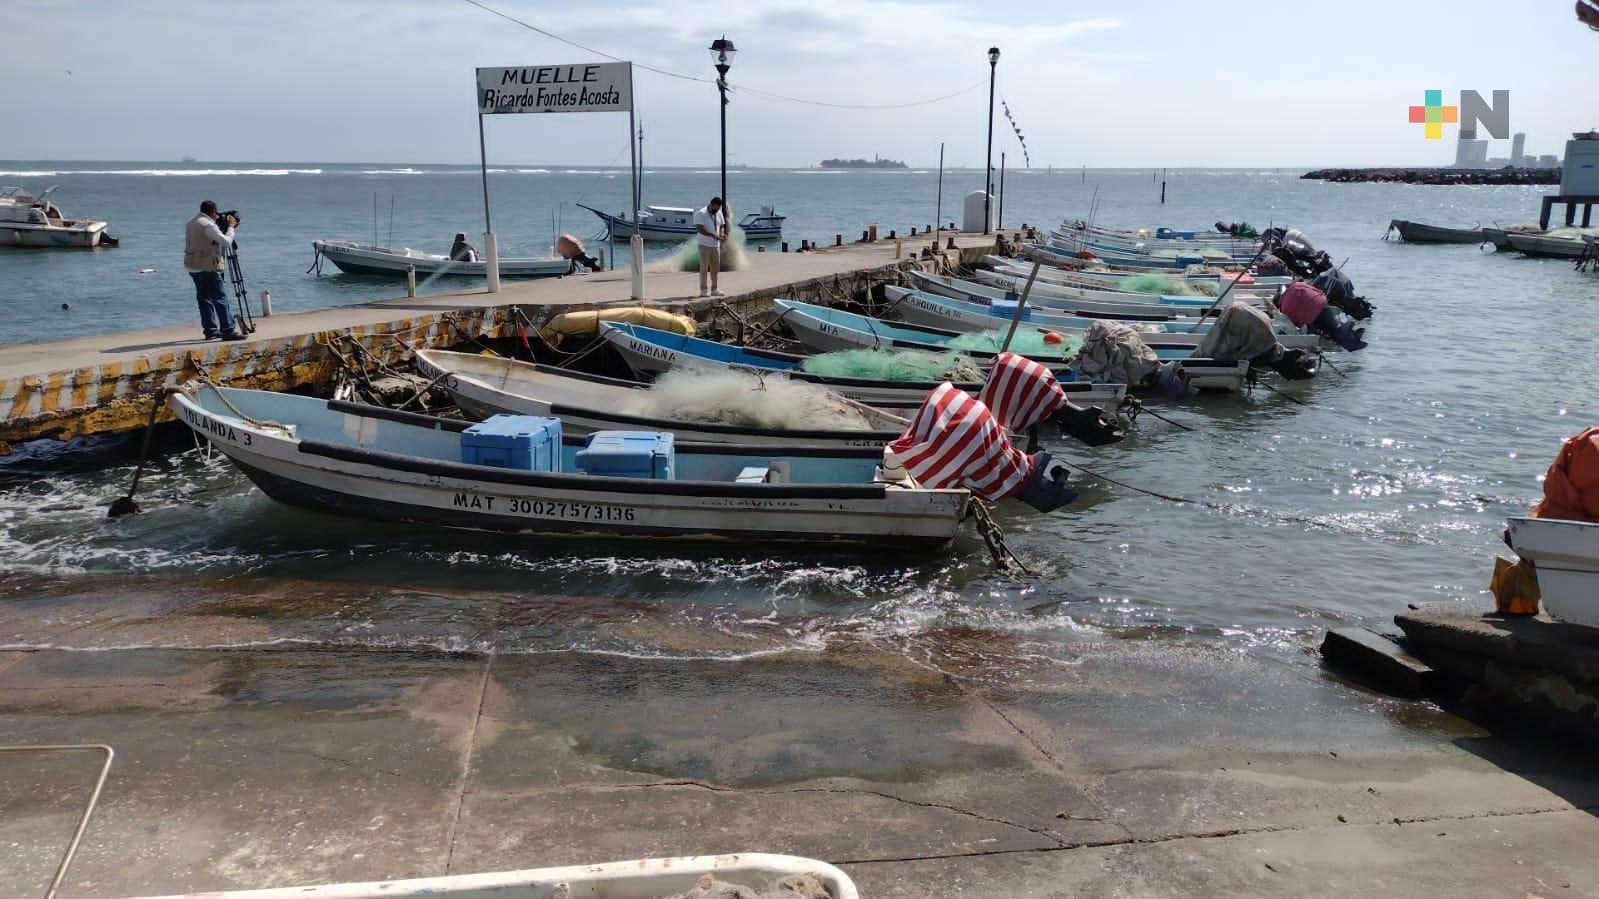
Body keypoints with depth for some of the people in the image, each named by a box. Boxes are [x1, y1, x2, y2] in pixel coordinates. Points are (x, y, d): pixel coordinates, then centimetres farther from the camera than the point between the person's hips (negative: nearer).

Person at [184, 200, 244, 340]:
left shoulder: (191, 223, 14)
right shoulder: (208, 225, -15)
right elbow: (227, 242, -15)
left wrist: (222, 226, 17)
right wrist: (230, 227, -1)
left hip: (192, 266, 9)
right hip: (207, 267, -9)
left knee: (204, 297, 13)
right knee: (220, 298, -8)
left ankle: (210, 330, 15)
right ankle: (228, 331, -10)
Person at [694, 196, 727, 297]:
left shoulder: (719, 213, 10)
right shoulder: (701, 213, -12)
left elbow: (722, 226, 17)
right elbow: (700, 229, -21)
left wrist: (722, 234, -6)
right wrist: (712, 235, -30)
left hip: (716, 244, 7)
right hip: (704, 244, -7)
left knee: (715, 268, 9)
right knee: (704, 268, -4)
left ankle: (714, 289, 17)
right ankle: (703, 290, 1)